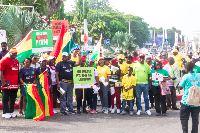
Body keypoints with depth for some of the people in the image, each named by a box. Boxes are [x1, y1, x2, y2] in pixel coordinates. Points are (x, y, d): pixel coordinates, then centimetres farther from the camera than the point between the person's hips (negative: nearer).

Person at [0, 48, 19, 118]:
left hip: (15, 84, 7)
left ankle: (11, 111, 20)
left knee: (13, 98, 11)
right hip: (7, 84, -7)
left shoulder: (17, 61, 15)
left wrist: (18, 82, 18)